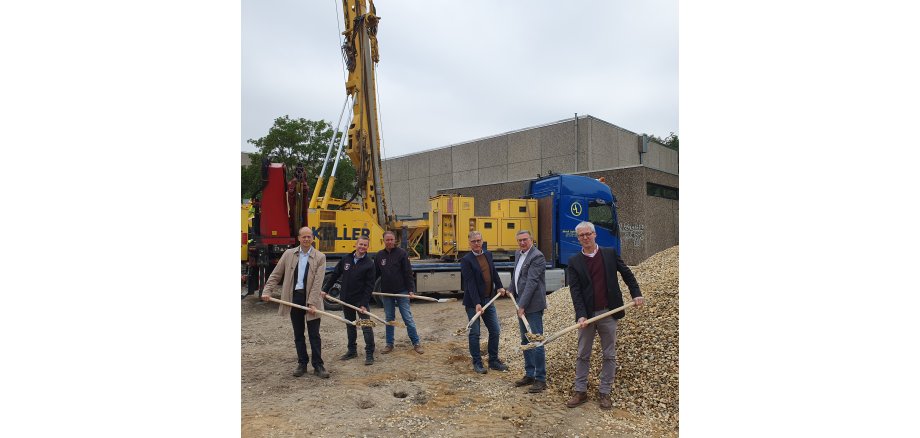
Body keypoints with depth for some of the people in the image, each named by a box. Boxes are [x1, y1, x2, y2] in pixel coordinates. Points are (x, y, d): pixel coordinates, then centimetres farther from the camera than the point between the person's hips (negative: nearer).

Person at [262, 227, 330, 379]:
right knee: (298, 335, 12)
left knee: (314, 334, 2)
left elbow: (318, 282, -11)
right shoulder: (289, 254, 5)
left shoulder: (320, 257, -4)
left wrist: (312, 303, -17)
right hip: (294, 298, 3)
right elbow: (275, 275, 9)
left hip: (311, 299, -3)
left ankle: (318, 366, 11)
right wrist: (267, 292, -2)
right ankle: (302, 364, 24)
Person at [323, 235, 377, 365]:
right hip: (346, 299, 5)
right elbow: (334, 275, 12)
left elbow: (369, 286, -12)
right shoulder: (346, 259, 3)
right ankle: (352, 351, 29)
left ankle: (369, 354, 3)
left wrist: (364, 303, -17)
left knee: (366, 326, -5)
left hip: (360, 300, -5)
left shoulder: (369, 263, -9)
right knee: (350, 326, 16)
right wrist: (325, 290, 9)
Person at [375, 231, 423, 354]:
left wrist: (411, 290, -12)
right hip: (386, 293, 3)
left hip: (401, 291, -3)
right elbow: (376, 273, 12)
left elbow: (408, 273, -8)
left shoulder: (402, 253, -5)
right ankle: (389, 344, 22)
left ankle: (416, 343, 10)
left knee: (408, 317, 0)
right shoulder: (379, 255, 5)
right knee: (389, 319, 12)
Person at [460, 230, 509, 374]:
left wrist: (499, 286, 11)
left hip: (488, 300, 6)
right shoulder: (466, 260, -13)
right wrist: (477, 304, -23)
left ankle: (493, 360, 24)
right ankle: (477, 363, 18)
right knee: (474, 333, 4)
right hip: (473, 303, -6)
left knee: (495, 331, 10)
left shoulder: (488, 255, 7)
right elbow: (470, 283, -18)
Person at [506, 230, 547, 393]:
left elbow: (531, 282, -20)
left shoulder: (537, 256, -15)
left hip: (533, 306, -9)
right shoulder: (518, 254, 12)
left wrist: (522, 305, -22)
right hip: (521, 304, 9)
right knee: (525, 341, 16)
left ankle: (540, 379, 7)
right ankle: (529, 374, 28)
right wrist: (510, 290, 23)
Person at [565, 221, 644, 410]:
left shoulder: (610, 253, 3)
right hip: (587, 314, 0)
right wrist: (581, 315, -16)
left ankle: (605, 393, 21)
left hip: (608, 312, 0)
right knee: (583, 355, 9)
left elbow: (626, 273, 10)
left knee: (609, 355, 9)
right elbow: (575, 290, -6)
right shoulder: (574, 262, 0)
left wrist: (636, 293, -3)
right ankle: (580, 391, 21)